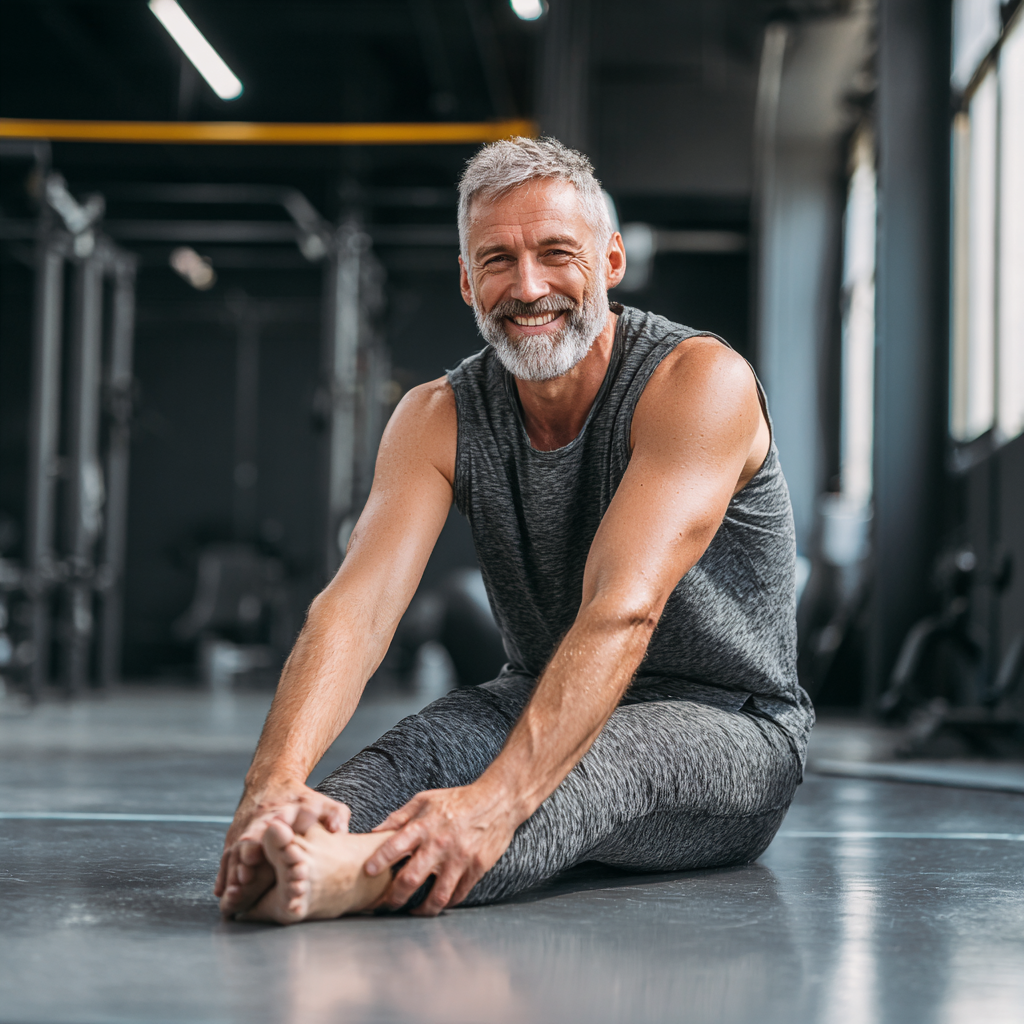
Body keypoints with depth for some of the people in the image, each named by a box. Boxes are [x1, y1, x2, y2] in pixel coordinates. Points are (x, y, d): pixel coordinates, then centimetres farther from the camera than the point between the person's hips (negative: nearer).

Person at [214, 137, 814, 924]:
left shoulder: (701, 381, -20)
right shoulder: (438, 417, -5)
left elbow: (623, 611, -34)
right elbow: (359, 603, -22)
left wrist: (496, 800, -49)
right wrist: (277, 779, -42)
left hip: (730, 729, -5)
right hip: (548, 709, 5)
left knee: (597, 758, -39)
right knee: (424, 745, -29)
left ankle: (360, 875, -66)